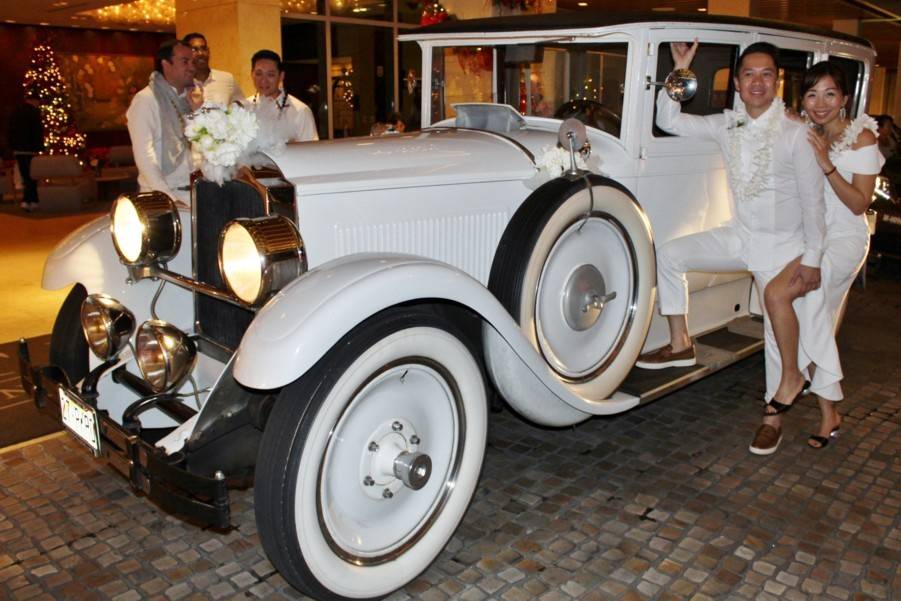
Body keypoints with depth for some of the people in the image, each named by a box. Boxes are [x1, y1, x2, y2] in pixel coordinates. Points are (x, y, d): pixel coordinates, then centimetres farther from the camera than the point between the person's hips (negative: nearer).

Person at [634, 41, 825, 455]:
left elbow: (813, 200, -12)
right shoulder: (727, 125, -1)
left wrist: (812, 260, -13)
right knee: (670, 254, -3)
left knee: (779, 333, 1)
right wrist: (680, 69, -7)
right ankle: (680, 346, 10)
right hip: (739, 235, 5)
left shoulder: (795, 134, -15)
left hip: (782, 245, -5)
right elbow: (669, 121, 2)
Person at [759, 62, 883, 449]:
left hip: (844, 240, -6)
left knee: (776, 293, -27)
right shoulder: (802, 134, 6)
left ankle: (791, 377, -8)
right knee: (815, 324, 7)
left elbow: (859, 204, -12)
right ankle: (829, 414, 20)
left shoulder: (862, 138, -8)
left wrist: (827, 164, -23)